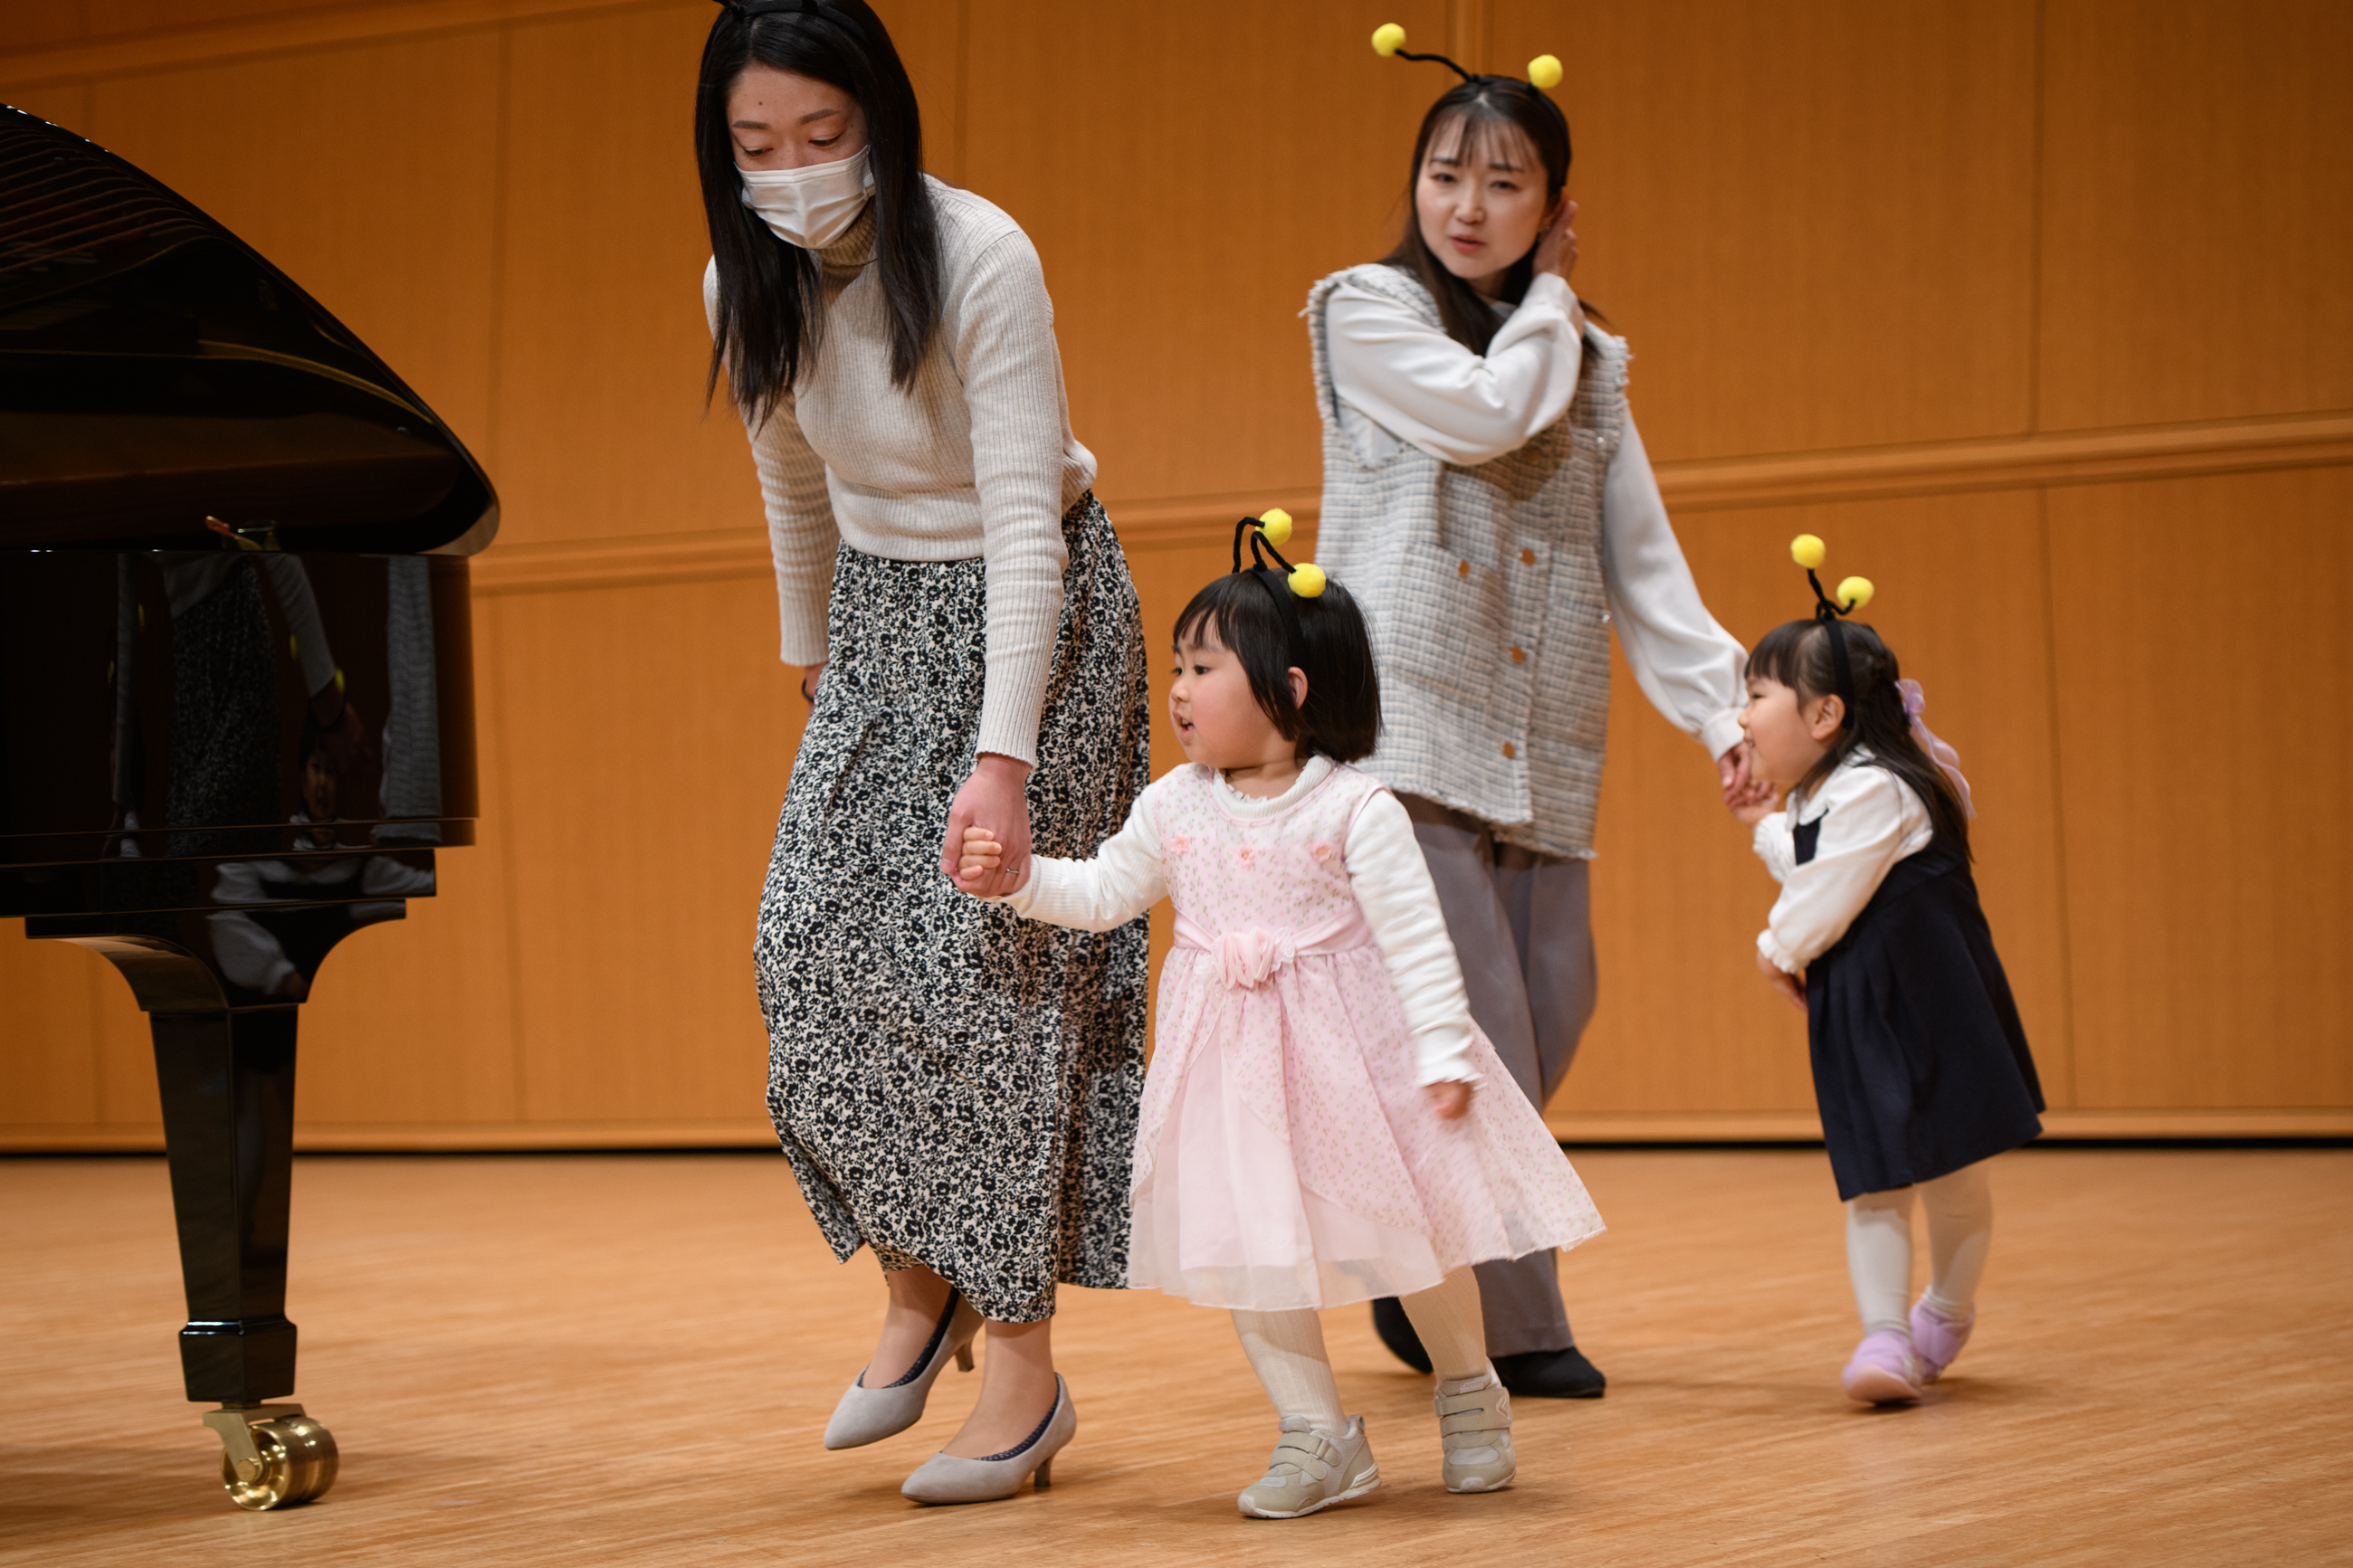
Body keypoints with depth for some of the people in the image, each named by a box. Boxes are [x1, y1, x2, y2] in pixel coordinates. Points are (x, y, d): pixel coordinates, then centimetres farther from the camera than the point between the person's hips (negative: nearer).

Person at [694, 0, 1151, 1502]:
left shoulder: (980, 262, -24)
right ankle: (918, 1283, 10)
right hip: (881, 616, 6)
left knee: (989, 959, -10)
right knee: (818, 942, -6)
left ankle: (1023, 1359, -4)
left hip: (1031, 611, -6)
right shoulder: (747, 287, -5)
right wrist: (812, 653, 23)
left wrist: (1003, 757, -33)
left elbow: (1023, 520, -27)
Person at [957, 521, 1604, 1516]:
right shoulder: (1174, 807, 2)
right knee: (1243, 1242, 3)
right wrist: (1021, 877, -5)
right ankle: (1317, 1432, 14)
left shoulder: (1355, 809, -13)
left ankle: (1469, 1392, 30)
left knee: (1410, 1224, 5)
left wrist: (1445, 1053, -17)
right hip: (1226, 1056, 4)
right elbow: (1107, 892, 11)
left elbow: (1415, 936, -13)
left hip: (1349, 1049, -4)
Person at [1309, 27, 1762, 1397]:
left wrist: (1722, 705, 1)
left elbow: (1643, 559, 13)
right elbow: (1483, 411, -13)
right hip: (1406, 720, -5)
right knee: (1473, 1024, -12)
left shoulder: (1587, 367, 19)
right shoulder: (1366, 310, 5)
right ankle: (1518, 1327, -4)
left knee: (1550, 1012, 1)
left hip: (1539, 750, 6)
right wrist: (1544, 307, 5)